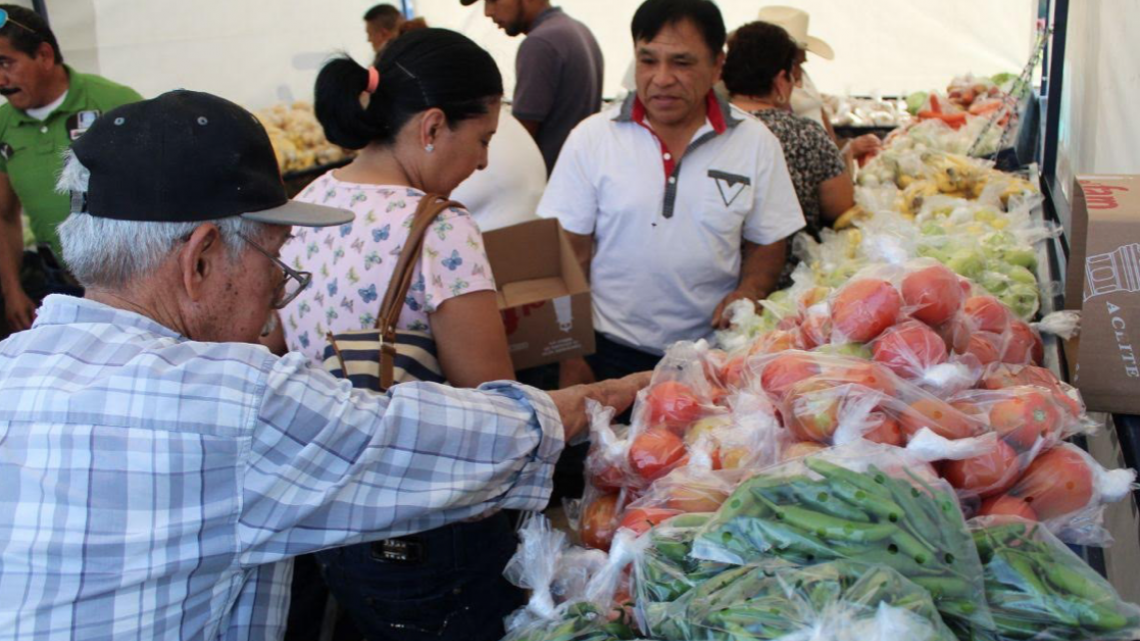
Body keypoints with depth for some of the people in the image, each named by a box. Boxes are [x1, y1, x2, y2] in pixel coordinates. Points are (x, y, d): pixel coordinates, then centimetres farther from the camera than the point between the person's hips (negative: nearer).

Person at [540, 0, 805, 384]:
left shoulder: (756, 143, 1)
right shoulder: (591, 139, -2)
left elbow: (766, 247, 9)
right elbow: (570, 255, -1)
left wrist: (746, 295, -12)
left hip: (711, 355, 1)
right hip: (610, 353, -1)